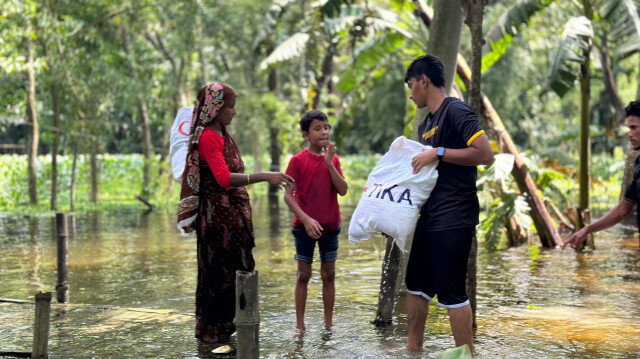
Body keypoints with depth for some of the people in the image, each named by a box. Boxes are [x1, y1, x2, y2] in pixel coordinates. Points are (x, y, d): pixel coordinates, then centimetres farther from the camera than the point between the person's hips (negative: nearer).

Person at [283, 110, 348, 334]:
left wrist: (329, 163, -13)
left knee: (329, 274, 8)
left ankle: (328, 323, 17)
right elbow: (288, 195, -10)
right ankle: (300, 324, 11)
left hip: (330, 225, 4)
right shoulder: (298, 160, -6)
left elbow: (343, 190, -5)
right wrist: (306, 219, -19)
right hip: (305, 226, -4)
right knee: (303, 275, 3)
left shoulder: (333, 159, 7)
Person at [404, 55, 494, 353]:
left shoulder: (456, 111, -11)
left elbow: (485, 155, -21)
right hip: (429, 217, 10)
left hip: (453, 219, -10)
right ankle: (414, 347, 29)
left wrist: (438, 153, -20)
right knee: (416, 284, 17)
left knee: (451, 292, -7)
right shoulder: (426, 124, 17)